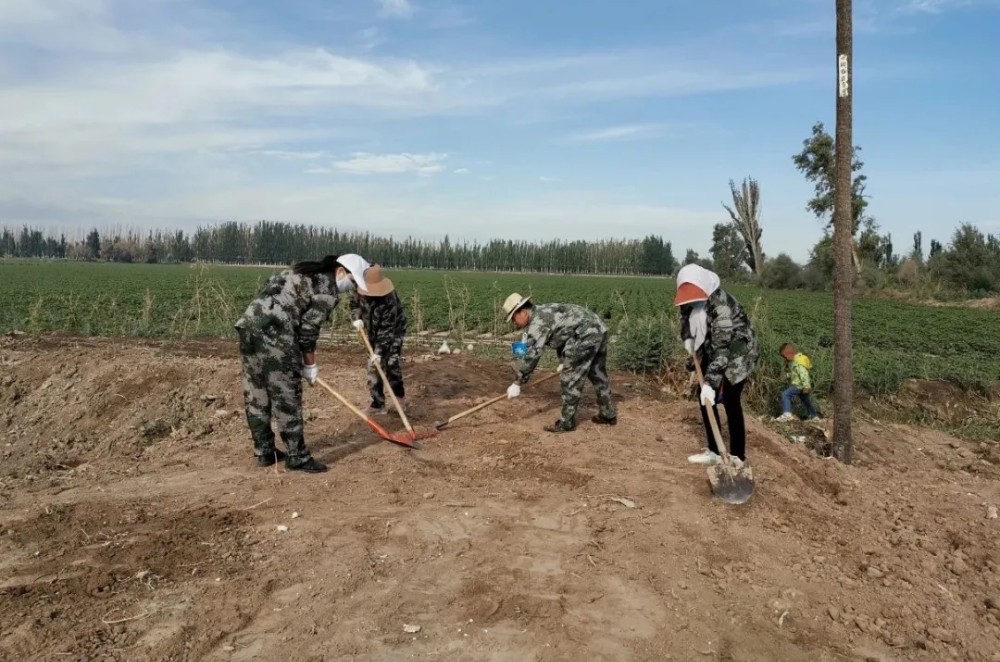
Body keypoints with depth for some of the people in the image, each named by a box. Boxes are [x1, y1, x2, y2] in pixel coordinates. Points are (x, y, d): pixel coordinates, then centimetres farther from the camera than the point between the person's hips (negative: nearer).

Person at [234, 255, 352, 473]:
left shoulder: (301, 271, 24)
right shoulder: (328, 291, -1)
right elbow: (308, 330, -4)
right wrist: (310, 366, 8)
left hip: (248, 325, 9)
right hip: (274, 334, -9)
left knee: (256, 396, 14)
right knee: (286, 398, 0)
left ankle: (264, 452, 25)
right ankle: (297, 457, 8)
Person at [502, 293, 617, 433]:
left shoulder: (538, 322, -13)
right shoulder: (543, 313, 18)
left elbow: (531, 355, -17)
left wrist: (518, 383, -13)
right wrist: (563, 361, 38)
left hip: (586, 335, -11)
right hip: (598, 329, 11)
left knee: (571, 379, -2)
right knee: (598, 375, 20)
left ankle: (567, 423, 5)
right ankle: (608, 415, 31)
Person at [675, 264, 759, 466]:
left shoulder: (721, 304, -34)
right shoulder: (690, 299, -9)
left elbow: (721, 348, -36)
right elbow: (685, 317, 15)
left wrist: (710, 383, -40)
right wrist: (688, 338, -4)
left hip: (736, 353, -8)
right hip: (712, 352, 8)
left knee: (730, 402, -10)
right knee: (704, 398, 6)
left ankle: (737, 457, 0)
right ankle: (714, 451, 17)